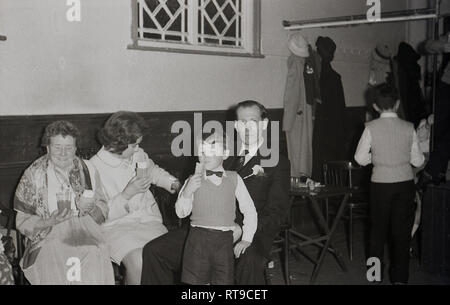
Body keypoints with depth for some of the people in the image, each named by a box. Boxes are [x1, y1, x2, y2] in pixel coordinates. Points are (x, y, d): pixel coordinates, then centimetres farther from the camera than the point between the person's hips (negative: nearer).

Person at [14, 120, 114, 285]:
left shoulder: (88, 170, 12)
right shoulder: (33, 174, 5)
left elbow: (103, 210, 16)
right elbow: (22, 221, 5)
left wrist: (90, 208, -7)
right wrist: (50, 222, -14)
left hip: (85, 232, 2)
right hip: (48, 237, -1)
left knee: (94, 259, -31)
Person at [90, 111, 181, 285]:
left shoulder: (139, 155, 8)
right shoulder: (94, 167, -10)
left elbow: (154, 171, 32)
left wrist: (173, 183, 15)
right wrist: (128, 194, -20)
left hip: (148, 219, 5)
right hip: (116, 226, -5)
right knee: (137, 261, -31)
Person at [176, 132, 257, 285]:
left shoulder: (234, 179, 6)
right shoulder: (193, 181, 5)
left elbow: (249, 210, 8)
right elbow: (181, 213, 2)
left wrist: (246, 239, 2)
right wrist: (187, 191, -15)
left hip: (224, 240, 0)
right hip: (198, 238, 0)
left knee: (224, 281, 4)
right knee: (193, 281, 2)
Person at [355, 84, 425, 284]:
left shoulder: (371, 128, -9)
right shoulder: (409, 128, -5)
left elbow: (360, 158, -6)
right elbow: (417, 161, -1)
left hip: (380, 184, -1)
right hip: (405, 183, 1)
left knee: (378, 229, 16)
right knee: (402, 230, 10)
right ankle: (400, 277, 15)